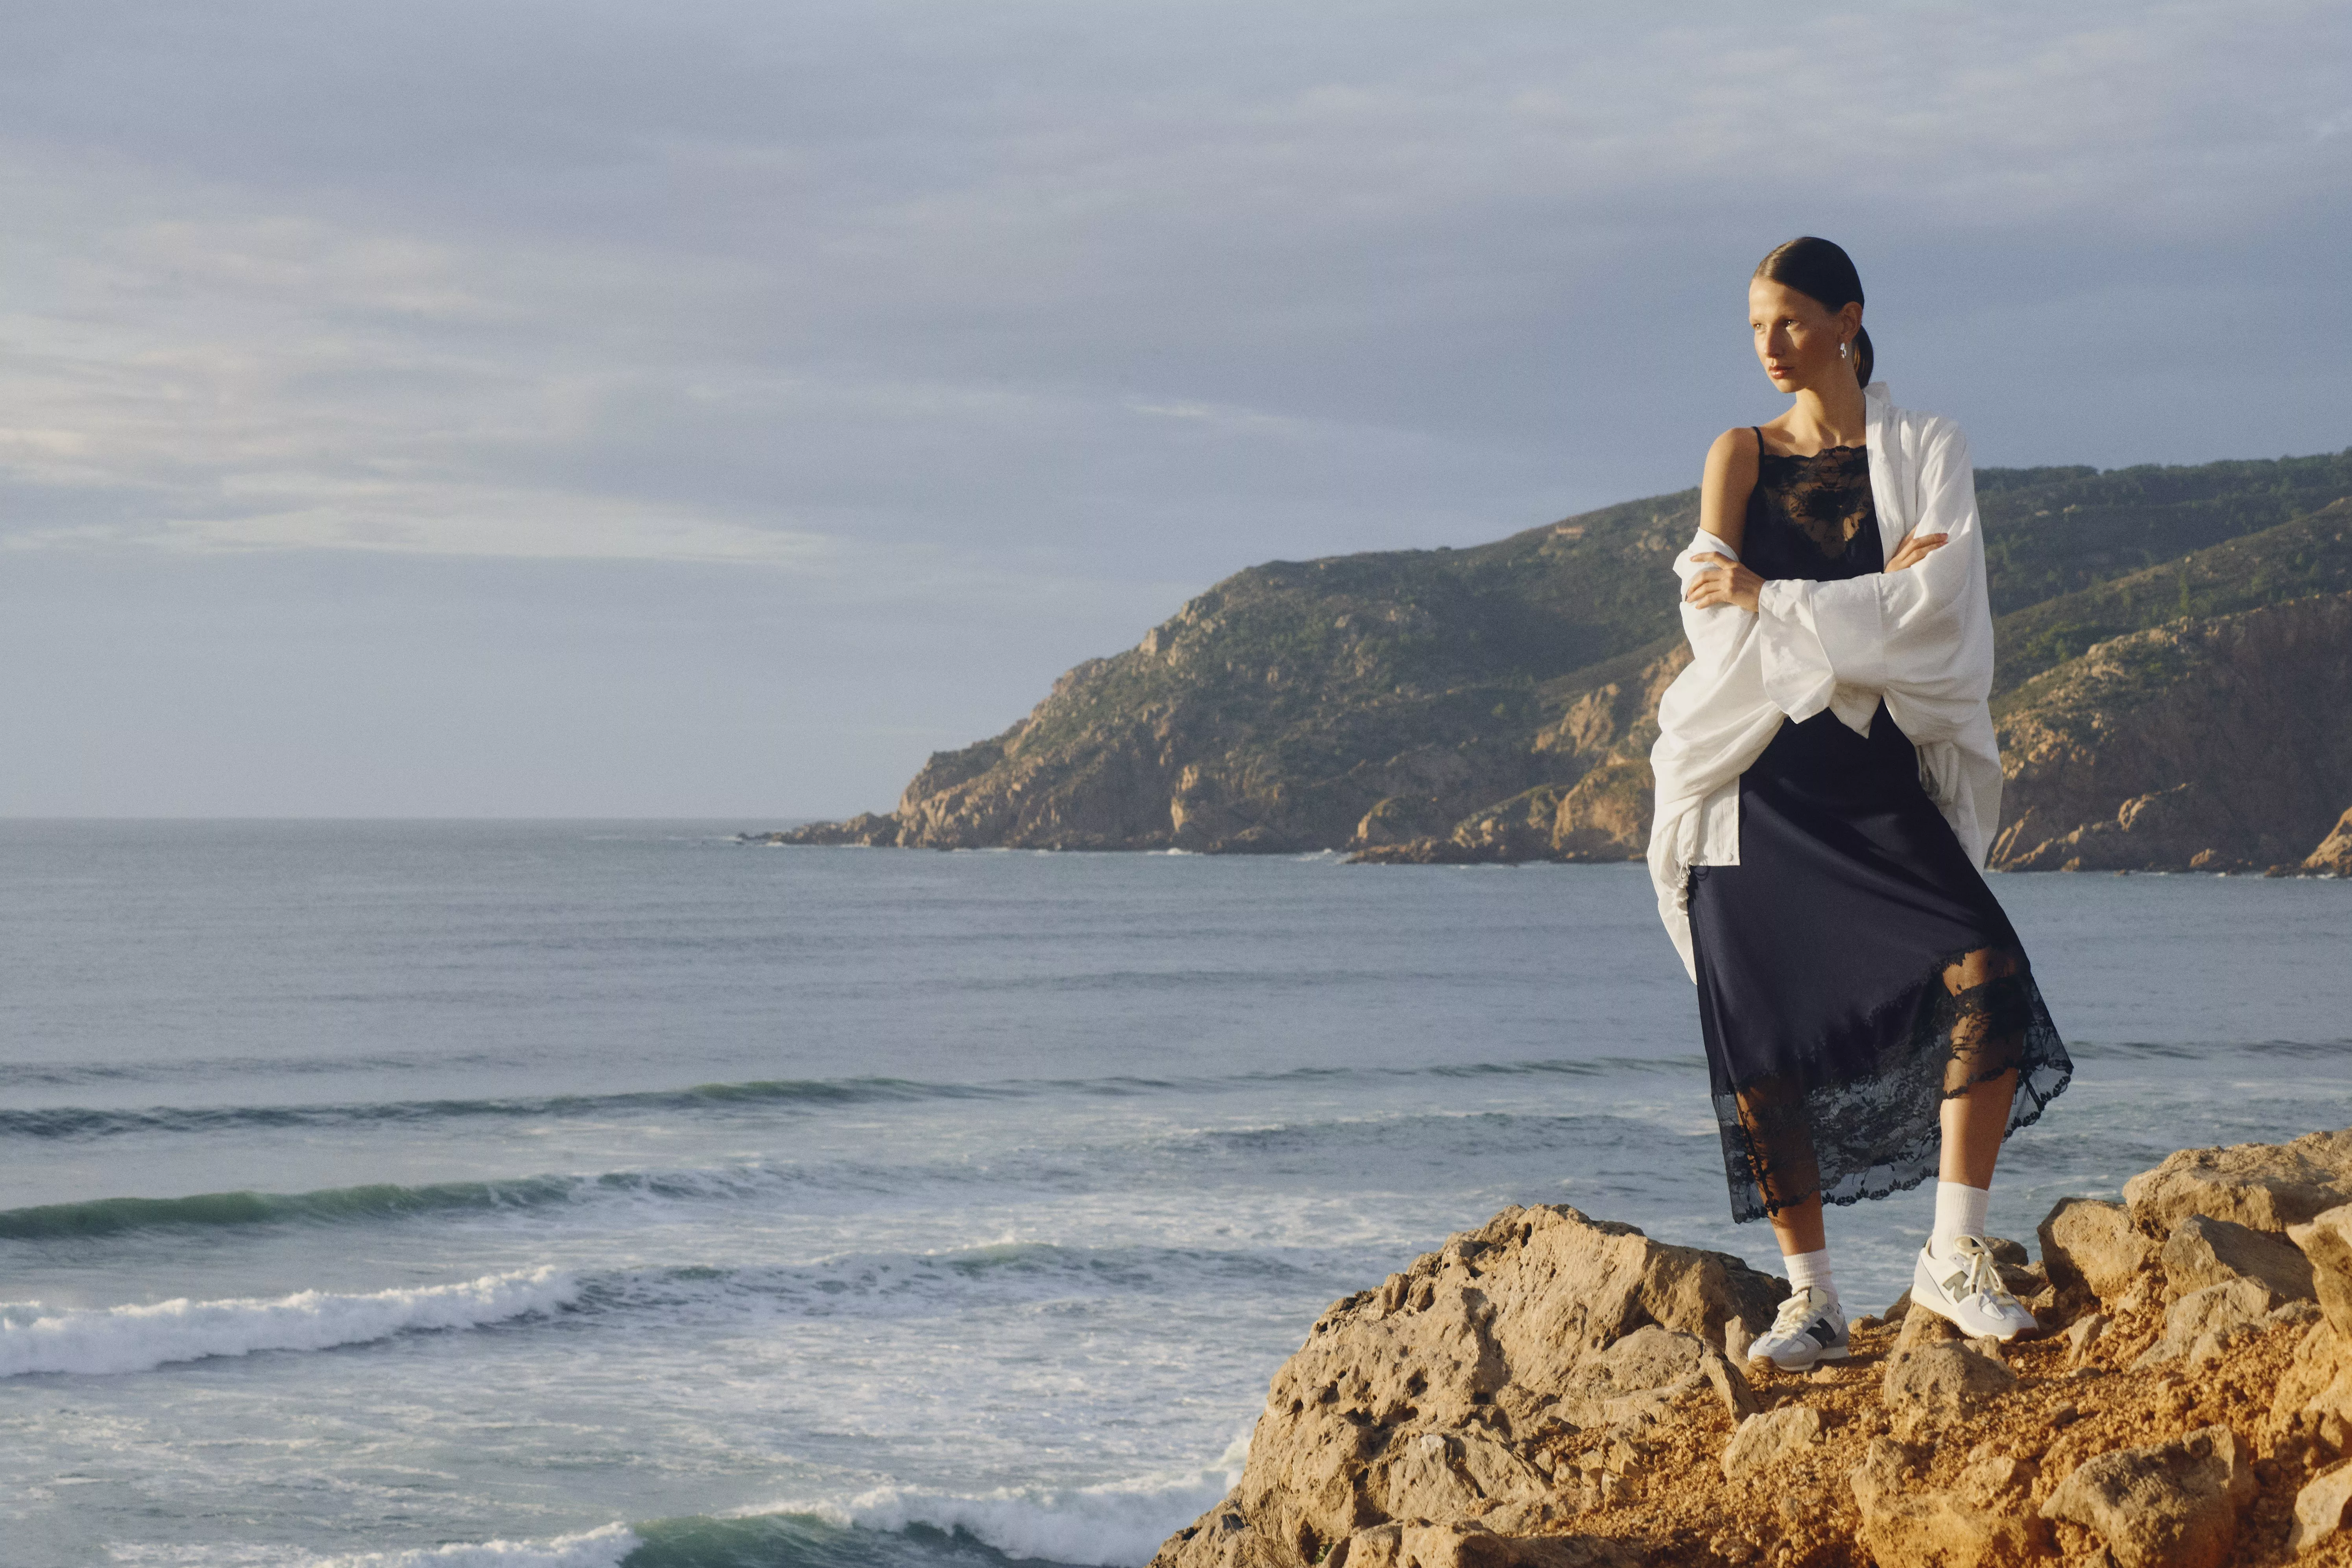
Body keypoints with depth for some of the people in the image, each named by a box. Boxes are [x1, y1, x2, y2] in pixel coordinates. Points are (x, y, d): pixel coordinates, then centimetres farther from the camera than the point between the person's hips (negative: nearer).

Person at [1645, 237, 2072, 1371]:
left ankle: (1953, 1257, -9)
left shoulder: (1925, 453, 7)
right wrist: (1875, 594, -8)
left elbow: (1934, 608, -8)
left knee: (1986, 978, -21)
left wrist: (1772, 602, -9)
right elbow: (1710, 613, -1)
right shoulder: (1740, 456, 12)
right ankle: (1811, 1298, 11)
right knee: (1761, 1043, -1)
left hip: (1877, 776, -2)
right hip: (1754, 781, 2)